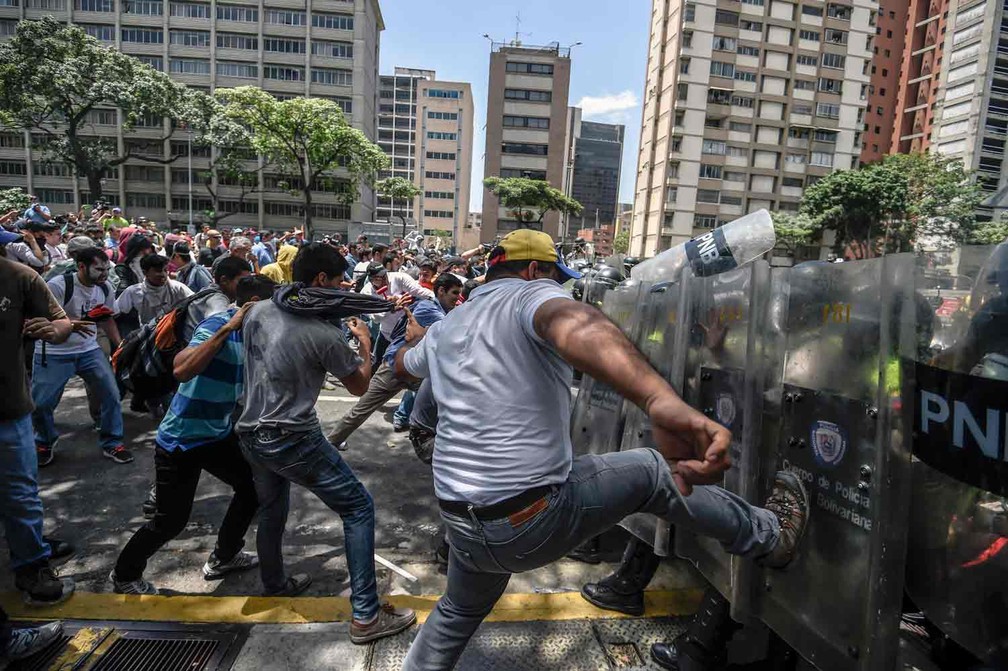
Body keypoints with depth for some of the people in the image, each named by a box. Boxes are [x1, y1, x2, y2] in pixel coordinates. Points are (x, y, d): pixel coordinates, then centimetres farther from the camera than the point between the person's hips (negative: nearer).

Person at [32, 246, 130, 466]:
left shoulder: (106, 288, -1)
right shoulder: (57, 285, -19)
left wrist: (120, 346, 4)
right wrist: (69, 325, -39)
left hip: (89, 350, 4)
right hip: (53, 353, -4)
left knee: (111, 394, -4)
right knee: (40, 404, -1)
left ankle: (111, 443, 12)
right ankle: (45, 441, 30)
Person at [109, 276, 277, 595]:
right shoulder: (217, 325, -23)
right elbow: (182, 370, -38)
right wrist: (227, 328, -39)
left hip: (218, 434, 8)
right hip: (180, 440, -8)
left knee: (253, 487, 11)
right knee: (171, 521, 3)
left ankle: (224, 557, 32)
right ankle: (125, 575, 31)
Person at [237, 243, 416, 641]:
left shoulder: (258, 311, 1)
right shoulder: (326, 334, -18)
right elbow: (359, 386, -4)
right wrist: (365, 344, 12)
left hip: (250, 434, 8)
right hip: (294, 440, -8)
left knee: (271, 510, 28)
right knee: (358, 508, 1)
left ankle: (275, 585, 49)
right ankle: (366, 615, 3)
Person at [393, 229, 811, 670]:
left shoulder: (444, 329, 11)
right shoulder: (530, 295, -11)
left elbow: (403, 365, 34)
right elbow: (574, 327, -37)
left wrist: (415, 339, 59)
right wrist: (663, 403, -55)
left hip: (460, 524, 7)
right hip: (534, 518, -6)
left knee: (459, 612, 35)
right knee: (651, 472, 13)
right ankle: (770, 537, 29)